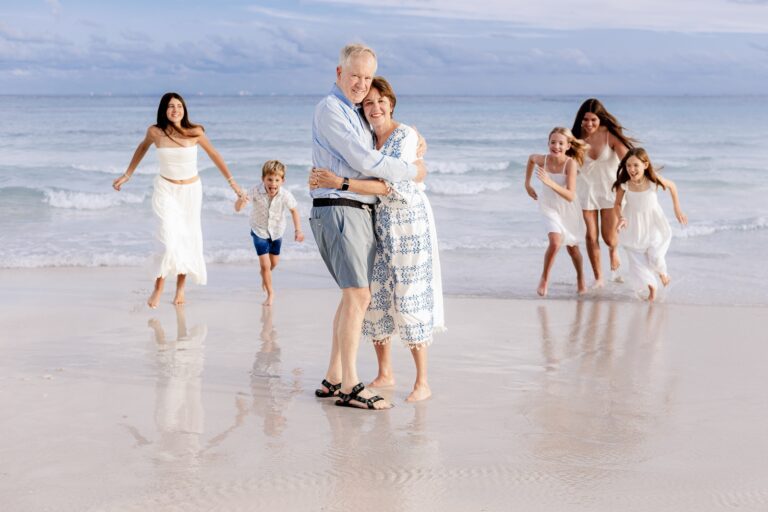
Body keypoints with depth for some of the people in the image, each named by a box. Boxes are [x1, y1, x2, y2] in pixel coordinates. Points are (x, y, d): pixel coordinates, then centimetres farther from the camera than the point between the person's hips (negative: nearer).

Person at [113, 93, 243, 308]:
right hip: (165, 189, -1)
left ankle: (181, 288, 27)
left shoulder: (195, 132, -11)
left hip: (191, 191, 1)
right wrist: (126, 175, 18)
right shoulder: (155, 132, -9)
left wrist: (232, 181, 2)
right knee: (168, 239, -16)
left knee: (187, 239, 9)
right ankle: (158, 288, -2)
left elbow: (214, 155, 1)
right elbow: (142, 148, 12)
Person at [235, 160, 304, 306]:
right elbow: (237, 208, -34)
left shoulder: (285, 195, -27)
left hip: (276, 231, 2)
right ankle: (270, 293, 13)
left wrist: (298, 230, -10)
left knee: (274, 262, 18)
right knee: (265, 264, -7)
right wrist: (241, 200, -57)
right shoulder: (256, 192, -31)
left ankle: (264, 275, 53)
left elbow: (294, 210, -7)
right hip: (259, 231, -2)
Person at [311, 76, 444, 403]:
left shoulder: (405, 136, -14)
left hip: (408, 222, -7)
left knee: (409, 300, -7)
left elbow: (390, 186, -24)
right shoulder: (365, 137, 7)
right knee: (375, 297, 8)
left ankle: (422, 383, 1)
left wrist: (341, 183, -30)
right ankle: (385, 373, 21)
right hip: (376, 225, 7)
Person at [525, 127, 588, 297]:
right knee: (555, 242, -23)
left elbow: (571, 196, -35)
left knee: (571, 246, 18)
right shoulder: (543, 160, -21)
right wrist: (527, 184, 8)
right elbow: (531, 158, 6)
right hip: (549, 207, 0)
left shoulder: (570, 163, -29)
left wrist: (550, 182, -46)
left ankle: (580, 277, 46)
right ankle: (544, 278, 0)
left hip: (568, 209, 0)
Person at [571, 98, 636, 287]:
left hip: (610, 189, -2)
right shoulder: (578, 136, -7)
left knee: (609, 237, 0)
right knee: (591, 236, 0)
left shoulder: (610, 135, -15)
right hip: (586, 190, 2)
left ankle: (614, 252, 40)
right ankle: (598, 278, 16)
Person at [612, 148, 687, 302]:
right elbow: (617, 204, -8)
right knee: (637, 260, 2)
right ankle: (651, 287, 27)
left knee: (655, 257, -6)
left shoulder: (653, 180, -24)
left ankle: (661, 272, 33)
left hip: (653, 223, -1)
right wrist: (620, 218, -28)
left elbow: (672, 186, -4)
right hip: (633, 226, 1)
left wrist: (677, 210, 1)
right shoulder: (623, 184, -23)